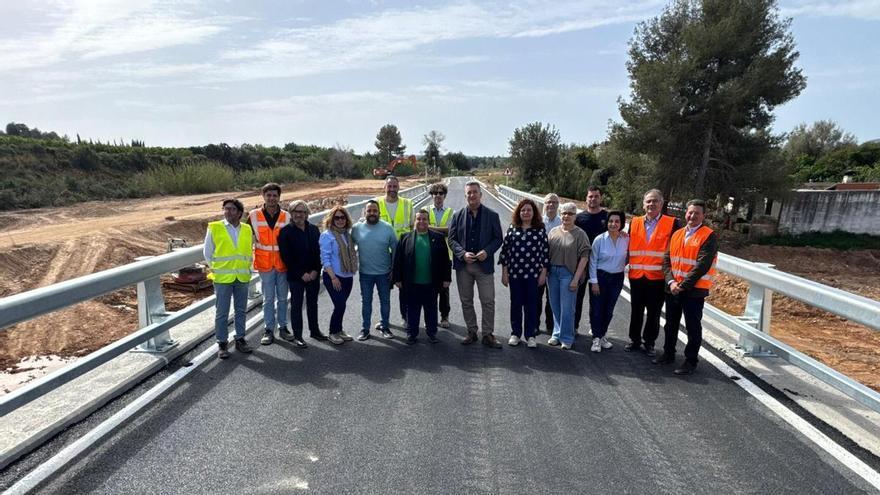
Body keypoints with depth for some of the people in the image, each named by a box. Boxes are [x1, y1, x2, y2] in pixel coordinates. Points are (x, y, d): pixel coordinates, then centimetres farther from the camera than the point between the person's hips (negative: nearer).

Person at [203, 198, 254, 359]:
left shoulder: (247, 229, 4)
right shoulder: (214, 228, -4)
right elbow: (207, 252, 3)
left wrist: (247, 267, 9)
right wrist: (216, 269, 1)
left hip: (242, 277, 3)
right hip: (222, 278, -3)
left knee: (241, 310, 12)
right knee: (221, 313, 4)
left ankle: (240, 339, 25)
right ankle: (222, 343, 15)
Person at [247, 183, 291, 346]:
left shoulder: (286, 217, -1)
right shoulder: (254, 216, -3)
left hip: (282, 264, 1)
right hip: (265, 264, -1)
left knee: (282, 298, 11)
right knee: (268, 299, 5)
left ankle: (283, 327, 23)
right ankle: (269, 330, 13)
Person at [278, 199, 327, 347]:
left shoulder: (314, 230, 6)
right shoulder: (285, 232, -7)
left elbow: (319, 252, 6)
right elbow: (286, 257, -10)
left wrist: (316, 271, -6)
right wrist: (301, 274, -14)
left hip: (313, 274, 4)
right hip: (295, 276, -4)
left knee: (313, 303, 15)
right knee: (296, 305, 3)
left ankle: (314, 330, 29)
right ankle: (297, 336, 11)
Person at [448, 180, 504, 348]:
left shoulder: (492, 215, 1)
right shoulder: (458, 215, 4)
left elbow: (498, 238, 2)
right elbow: (452, 239, 3)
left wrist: (487, 251, -15)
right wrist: (463, 253, -14)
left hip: (484, 264, -2)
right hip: (463, 265, 2)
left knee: (488, 302, 0)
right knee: (466, 301, 10)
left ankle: (488, 335, 12)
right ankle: (471, 332, 24)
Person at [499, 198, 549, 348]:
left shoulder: (540, 230, 2)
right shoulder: (512, 228, 4)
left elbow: (545, 252, 2)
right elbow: (505, 250, 4)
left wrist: (543, 273, -2)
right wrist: (504, 273, 1)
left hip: (533, 274, -1)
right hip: (515, 273, 1)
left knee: (531, 305, 6)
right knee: (516, 304, 9)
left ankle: (530, 335, 17)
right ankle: (515, 334, 21)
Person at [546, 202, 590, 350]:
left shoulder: (579, 234, -4)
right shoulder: (553, 231, 8)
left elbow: (584, 257, -8)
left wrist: (576, 278, -13)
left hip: (568, 273, -4)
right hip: (553, 271, 4)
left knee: (566, 308, 0)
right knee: (555, 306, 12)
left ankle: (567, 338, 13)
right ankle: (557, 334, 25)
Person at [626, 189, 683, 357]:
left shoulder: (672, 223, -2)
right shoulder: (634, 223, 7)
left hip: (658, 276, -2)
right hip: (636, 275, 2)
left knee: (654, 313, 8)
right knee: (636, 311, 13)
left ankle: (649, 342, 23)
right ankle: (635, 340, 27)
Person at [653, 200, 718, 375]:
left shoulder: (709, 236, -9)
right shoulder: (677, 234, 10)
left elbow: (702, 266, -17)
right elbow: (667, 260, 5)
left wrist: (683, 285, -17)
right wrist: (671, 282, -10)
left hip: (694, 290, -6)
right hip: (672, 288, 6)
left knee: (693, 327, 4)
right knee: (671, 324, 17)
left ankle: (691, 361, 16)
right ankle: (668, 354, 32)